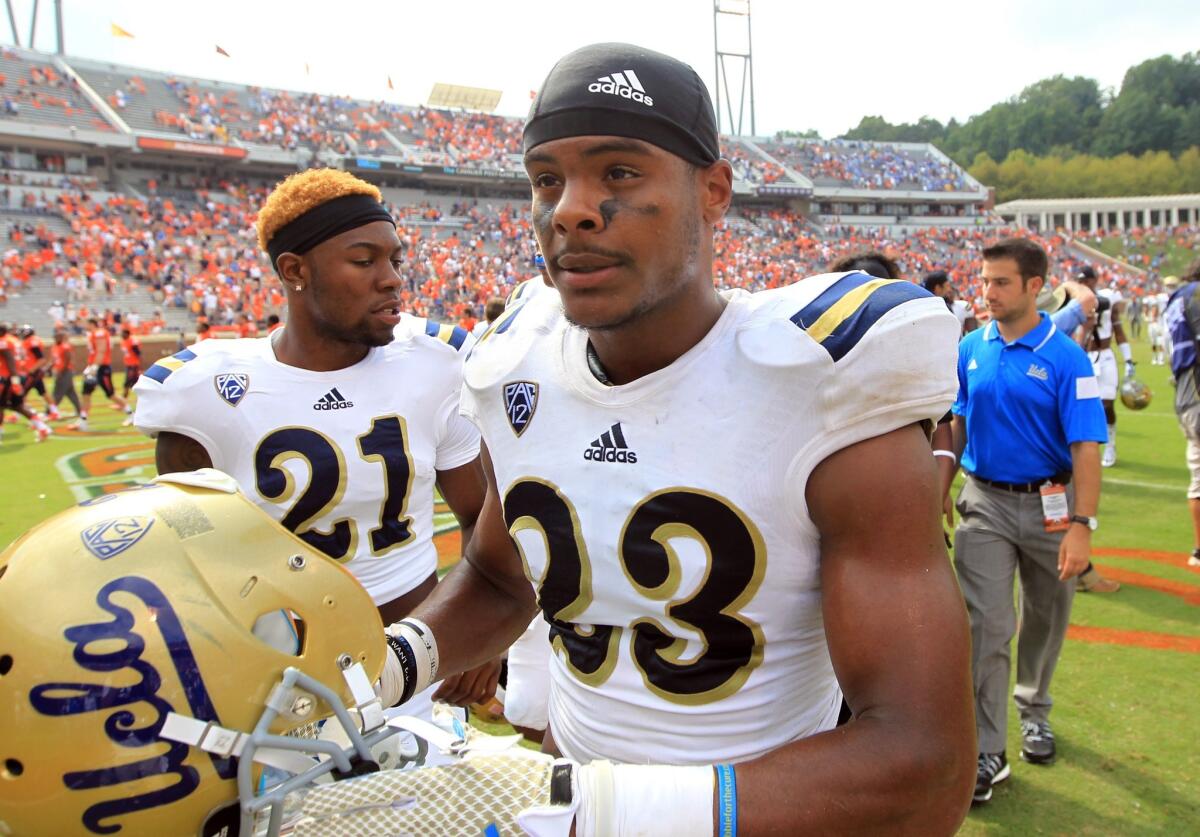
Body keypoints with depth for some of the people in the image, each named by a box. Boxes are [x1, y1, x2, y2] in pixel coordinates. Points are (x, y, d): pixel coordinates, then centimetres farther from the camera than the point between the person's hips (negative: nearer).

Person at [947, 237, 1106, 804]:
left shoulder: (1065, 357, -12)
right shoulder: (971, 349, -1)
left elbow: (1086, 447, -15)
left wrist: (1081, 525, -22)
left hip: (1050, 504, -1)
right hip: (986, 502, 1)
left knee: (1045, 620, 17)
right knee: (986, 625, -4)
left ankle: (1033, 711, 41)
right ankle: (987, 750, 3)